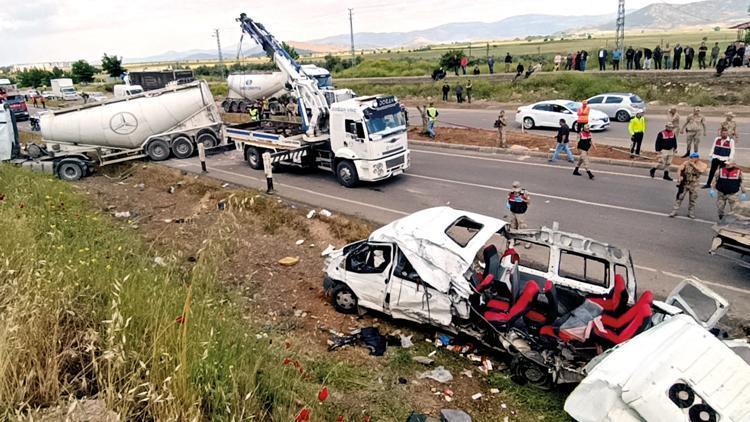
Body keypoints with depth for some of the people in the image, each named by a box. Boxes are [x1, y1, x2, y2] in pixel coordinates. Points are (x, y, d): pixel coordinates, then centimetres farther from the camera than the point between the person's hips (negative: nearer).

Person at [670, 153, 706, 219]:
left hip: (694, 185, 1)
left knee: (692, 200, 10)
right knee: (679, 197, -4)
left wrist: (693, 164, -24)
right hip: (684, 183, -1)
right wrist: (679, 176, -24)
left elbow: (701, 170, -26)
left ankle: (691, 213, 24)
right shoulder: (686, 163, -4)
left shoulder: (702, 164, -6)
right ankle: (674, 212, 1)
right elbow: (680, 169, -8)